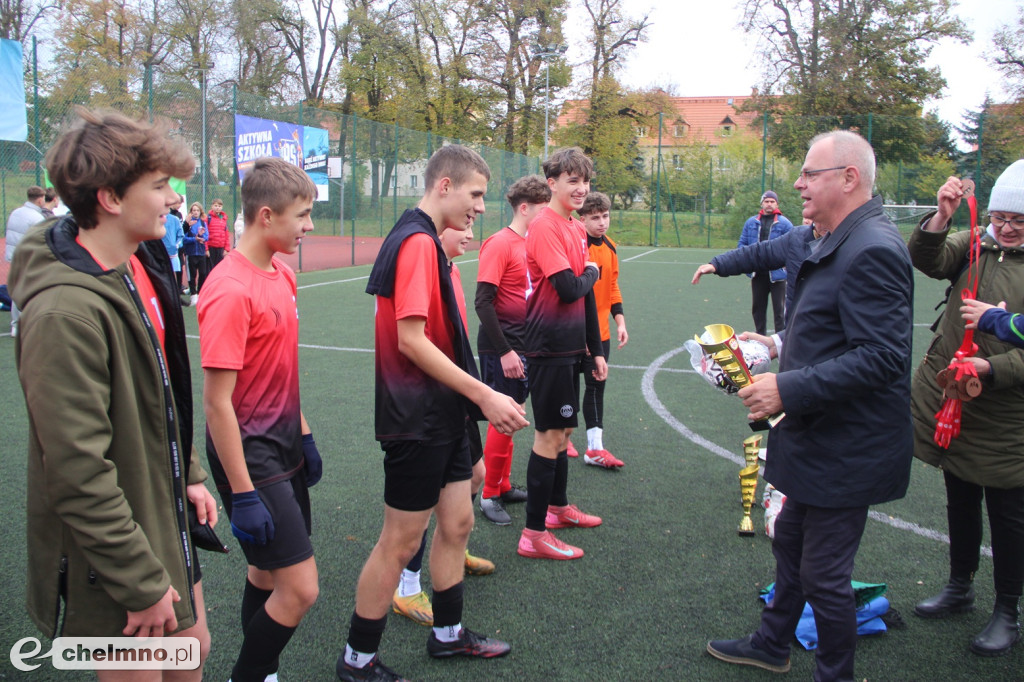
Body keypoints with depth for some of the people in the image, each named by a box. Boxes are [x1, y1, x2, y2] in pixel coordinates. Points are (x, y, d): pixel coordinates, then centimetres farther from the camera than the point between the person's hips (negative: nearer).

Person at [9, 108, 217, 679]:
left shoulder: (142, 267, 2)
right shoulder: (67, 311, -27)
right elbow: (79, 475, -27)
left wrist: (189, 474, 15)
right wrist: (142, 583, -21)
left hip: (164, 521, 9)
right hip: (111, 564, -9)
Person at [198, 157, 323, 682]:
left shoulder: (281, 275, 7)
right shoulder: (231, 291, -21)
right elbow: (216, 403, -22)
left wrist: (303, 433, 18)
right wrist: (244, 494, -20)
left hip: (284, 446, 9)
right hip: (250, 455, -9)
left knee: (269, 573, 19)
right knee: (300, 589, -7)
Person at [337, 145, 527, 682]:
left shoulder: (425, 240, 13)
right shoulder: (417, 241, -18)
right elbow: (411, 339, -24)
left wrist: (475, 395, 17)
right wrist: (484, 395, -22)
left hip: (443, 415, 10)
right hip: (416, 420, -10)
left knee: (457, 521, 18)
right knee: (401, 541, 2)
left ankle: (448, 633, 36)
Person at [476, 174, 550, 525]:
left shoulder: (532, 242, 9)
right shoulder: (500, 243, -14)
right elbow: (483, 302, -18)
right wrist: (504, 352, -20)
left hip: (525, 346, 8)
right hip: (502, 347, -8)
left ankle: (503, 486, 28)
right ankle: (490, 495, 13)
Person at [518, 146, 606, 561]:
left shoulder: (576, 229, 13)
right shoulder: (545, 227, -15)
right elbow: (569, 289, -24)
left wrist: (596, 350, 19)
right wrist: (591, 273, -2)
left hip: (570, 347, 9)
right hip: (549, 347, -9)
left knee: (563, 430, 19)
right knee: (550, 436, -4)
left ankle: (559, 507, 36)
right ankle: (534, 535, 5)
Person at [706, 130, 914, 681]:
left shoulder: (872, 250, -23)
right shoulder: (836, 243, 10)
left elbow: (880, 356, -29)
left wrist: (788, 389, -28)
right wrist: (785, 347, 9)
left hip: (845, 450, -11)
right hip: (817, 442, 11)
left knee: (823, 574, 4)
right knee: (789, 542, 25)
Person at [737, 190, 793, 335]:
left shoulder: (784, 223, -1)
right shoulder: (751, 222, 9)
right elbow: (742, 244, 13)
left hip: (777, 273, -4)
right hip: (757, 273, 4)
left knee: (779, 309, -4)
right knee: (757, 308, 14)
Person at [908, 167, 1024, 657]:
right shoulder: (976, 244, 1)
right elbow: (928, 260, -14)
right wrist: (941, 217, -29)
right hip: (951, 401, 4)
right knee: (959, 502, 20)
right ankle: (959, 588, 41)